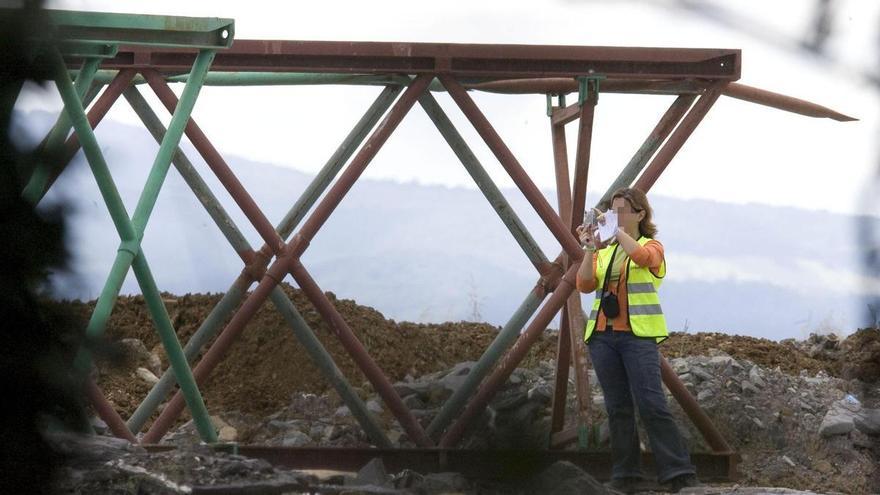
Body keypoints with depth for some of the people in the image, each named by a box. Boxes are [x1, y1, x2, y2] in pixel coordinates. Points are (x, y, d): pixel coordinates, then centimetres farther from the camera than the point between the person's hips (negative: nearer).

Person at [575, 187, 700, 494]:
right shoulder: (604, 252, 16)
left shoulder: (651, 246, 5)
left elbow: (641, 255, -20)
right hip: (603, 335, 5)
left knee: (651, 405, -14)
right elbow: (585, 285, 2)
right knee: (617, 408, 4)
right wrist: (589, 249, -8)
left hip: (639, 334, -5)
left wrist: (615, 229, -17)